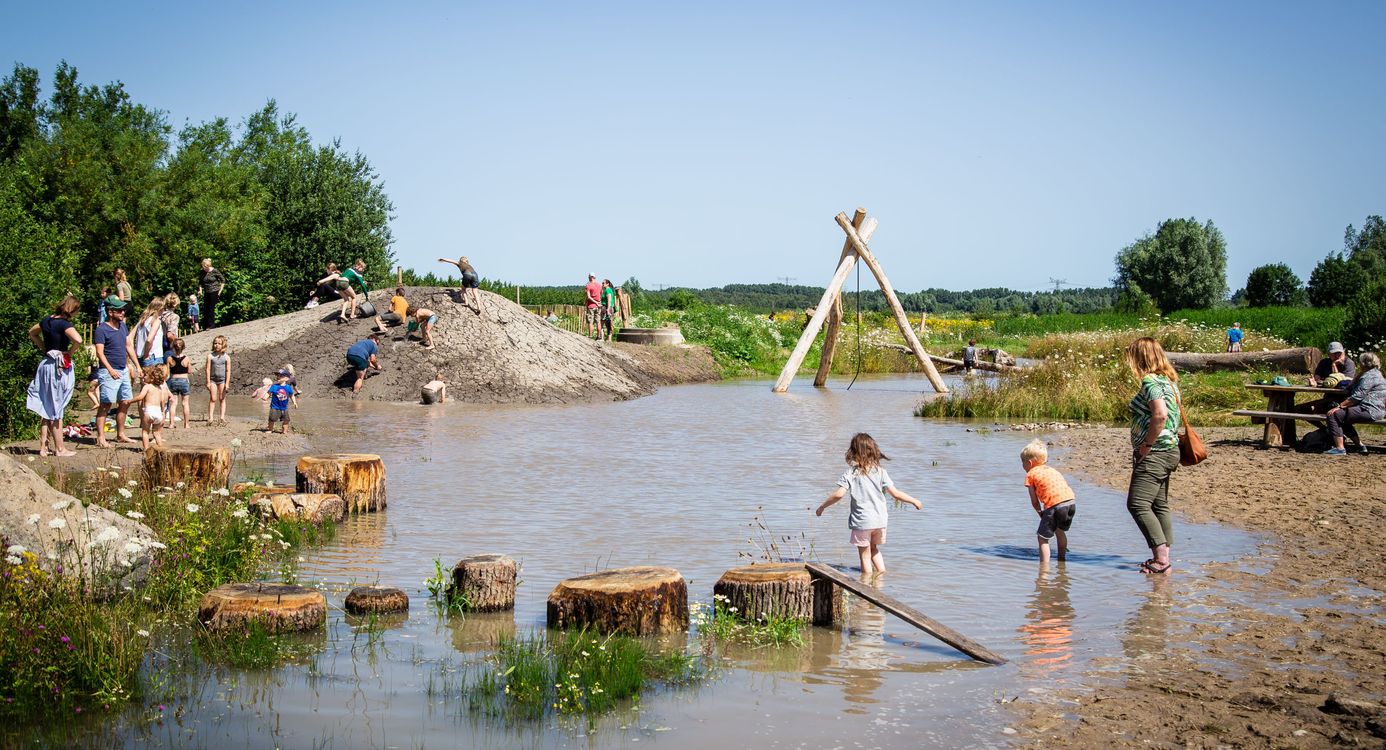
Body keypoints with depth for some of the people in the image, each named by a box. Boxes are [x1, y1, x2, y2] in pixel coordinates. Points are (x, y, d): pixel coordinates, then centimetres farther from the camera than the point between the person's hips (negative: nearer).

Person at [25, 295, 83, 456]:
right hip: (59, 366, -7)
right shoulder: (64, 323, -17)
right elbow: (78, 339, -34)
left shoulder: (47, 320, 6)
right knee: (56, 410, 1)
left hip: (45, 363, 7)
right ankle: (59, 449, 9)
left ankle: (43, 447, 15)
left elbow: (32, 333, 25)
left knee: (46, 410, 14)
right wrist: (70, 352, -15)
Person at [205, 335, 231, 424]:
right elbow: (208, 369, -2)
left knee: (222, 399, 5)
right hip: (213, 379, 0)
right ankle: (210, 417, -3)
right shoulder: (210, 356, -1)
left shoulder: (226, 357, -1)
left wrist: (227, 383, -6)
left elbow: (228, 371, -2)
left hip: (222, 380, 0)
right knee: (212, 399, -1)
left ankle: (222, 417, 5)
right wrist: (208, 382, -6)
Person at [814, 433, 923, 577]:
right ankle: (882, 573, 16)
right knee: (874, 548, 27)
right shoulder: (880, 471, -1)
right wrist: (914, 501, 12)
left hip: (861, 521, -3)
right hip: (880, 520, 3)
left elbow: (839, 494, -16)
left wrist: (822, 507, -4)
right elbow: (895, 493, -2)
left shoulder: (850, 473, -8)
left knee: (865, 555, 8)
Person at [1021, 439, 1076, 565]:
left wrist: (1040, 513, 25)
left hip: (1055, 505, -7)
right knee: (1060, 531, 31)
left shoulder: (1030, 474, 10)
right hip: (1071, 502, 7)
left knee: (1042, 537, 2)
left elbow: (1034, 501, 8)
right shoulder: (1051, 469, 29)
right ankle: (1061, 559, 43)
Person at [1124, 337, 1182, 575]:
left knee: (1137, 504, -11)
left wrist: (1147, 444, -20)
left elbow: (1160, 414, -29)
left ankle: (1160, 557, -14)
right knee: (1160, 505, 15)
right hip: (1169, 450, 11)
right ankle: (1164, 556, 17)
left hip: (1154, 454, -11)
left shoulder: (1150, 381, -16)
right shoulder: (1169, 380, 13)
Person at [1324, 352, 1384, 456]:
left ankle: (1340, 448, -20)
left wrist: (1339, 406, -18)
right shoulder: (1376, 374, 23)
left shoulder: (1369, 376, -12)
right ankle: (1360, 446, 23)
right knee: (1342, 418, 29)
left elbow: (1357, 396, -20)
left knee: (1334, 415, -17)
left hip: (1370, 411, -12)